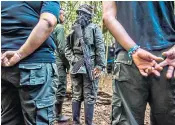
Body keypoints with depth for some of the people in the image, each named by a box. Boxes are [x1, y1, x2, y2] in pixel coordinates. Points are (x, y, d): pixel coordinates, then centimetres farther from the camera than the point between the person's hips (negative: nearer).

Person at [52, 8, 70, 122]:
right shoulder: (60, 27, -9)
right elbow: (62, 48, -16)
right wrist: (68, 63, -8)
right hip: (59, 63, -8)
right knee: (61, 88, -2)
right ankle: (58, 114, 4)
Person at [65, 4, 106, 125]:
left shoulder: (72, 29, 13)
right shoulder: (95, 28, 0)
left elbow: (67, 48, 9)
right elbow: (100, 48, -8)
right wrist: (99, 65, -8)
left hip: (75, 66, 4)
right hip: (90, 66, -4)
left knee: (76, 96, 10)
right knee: (90, 97, 0)